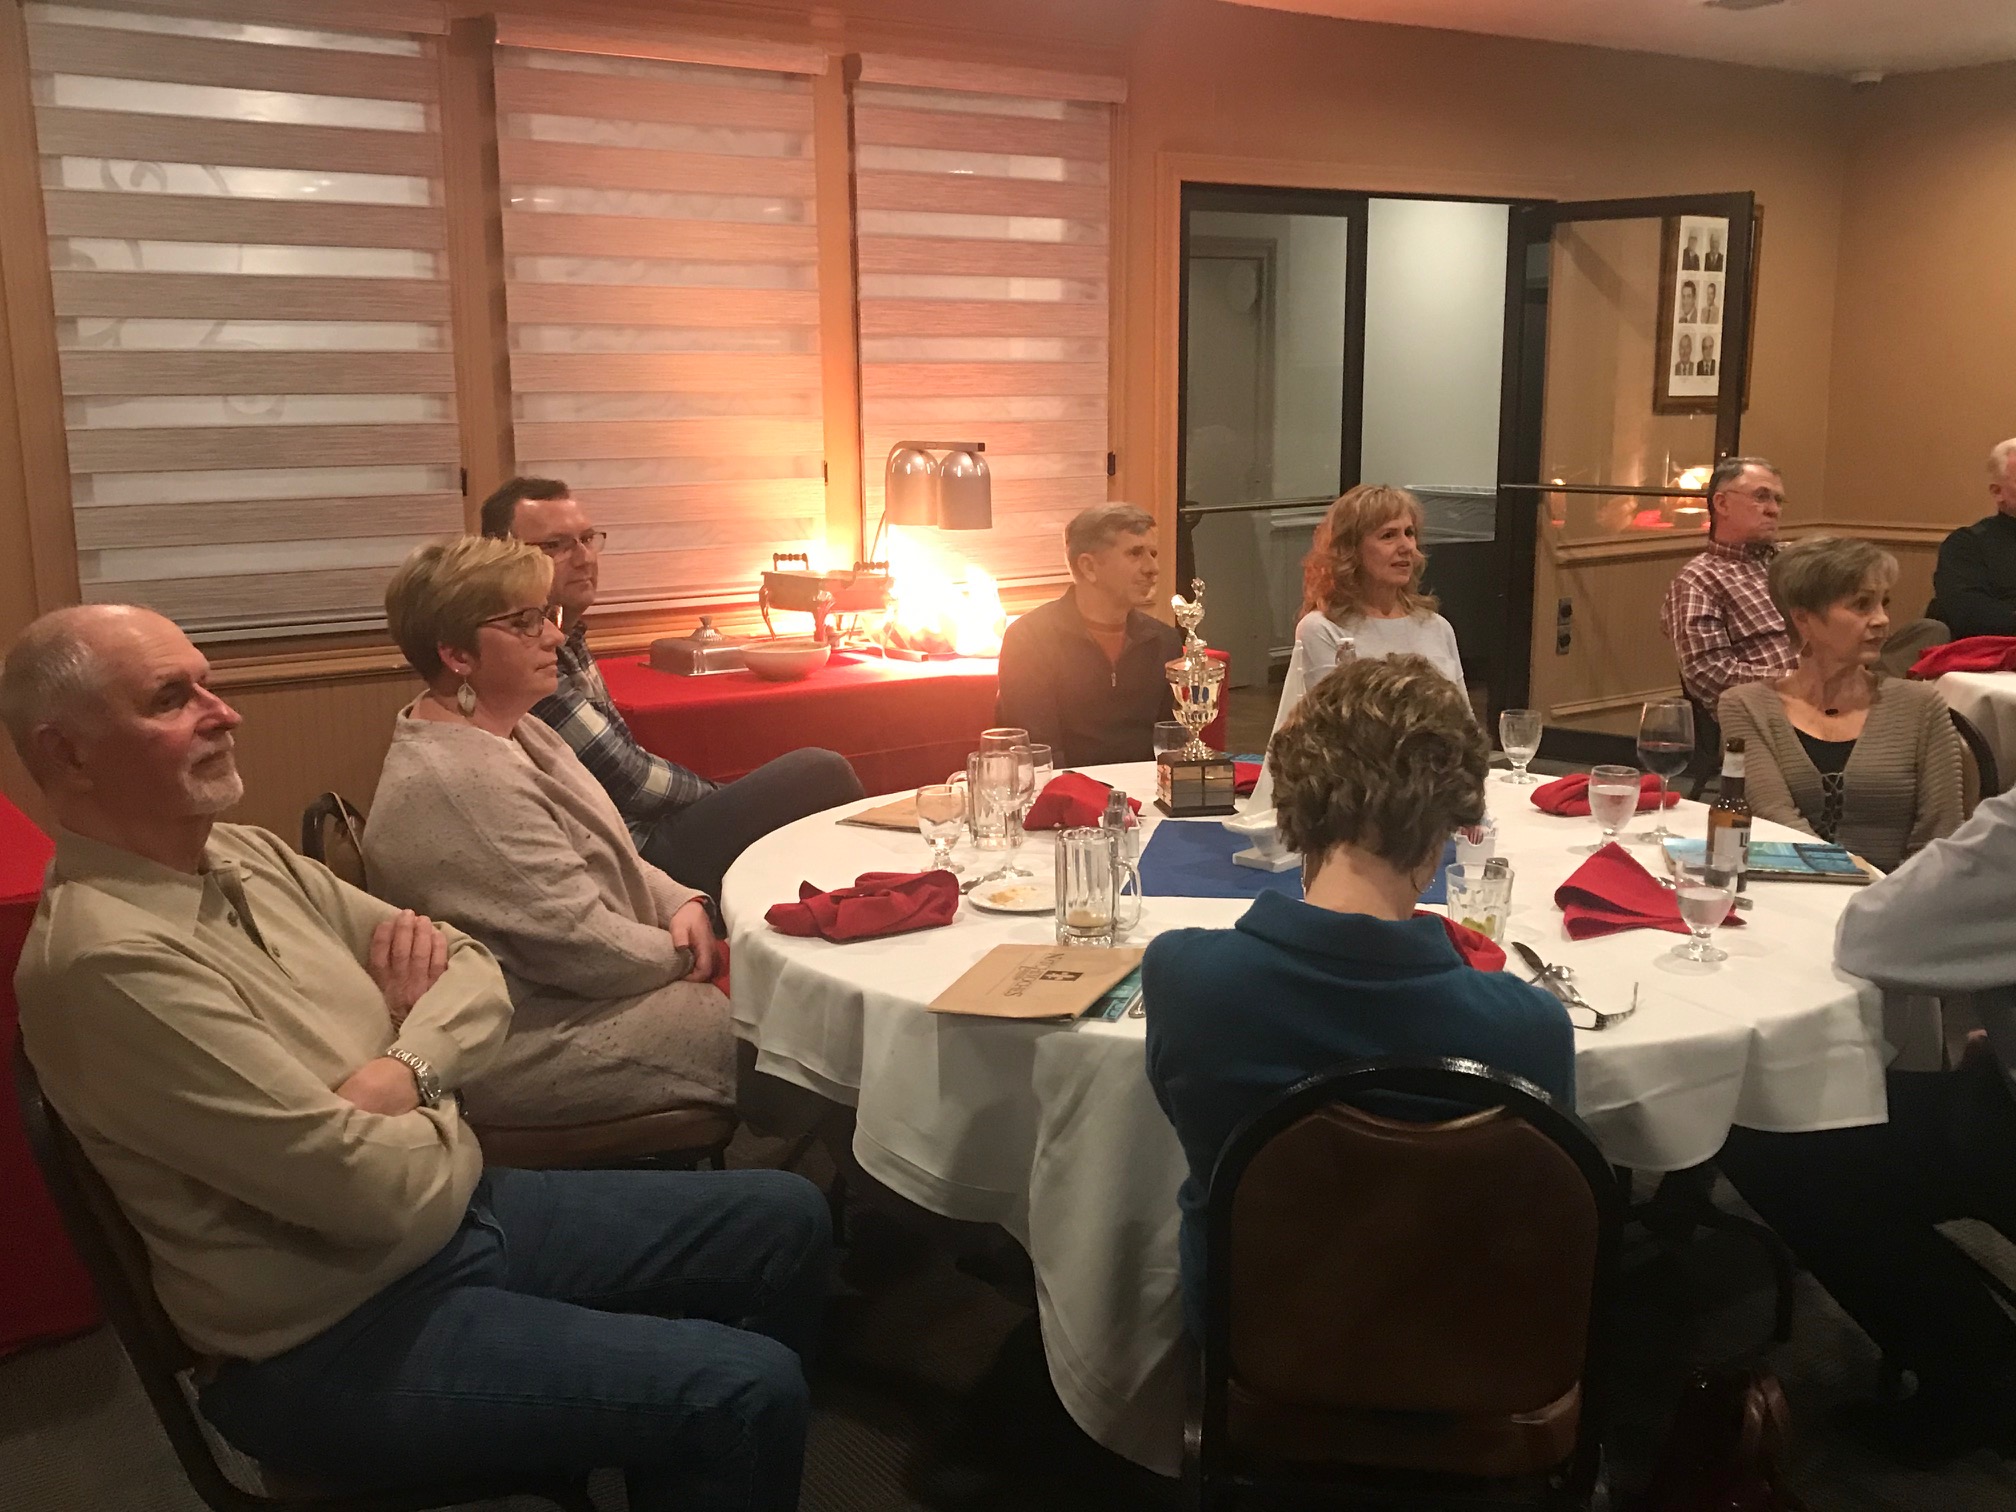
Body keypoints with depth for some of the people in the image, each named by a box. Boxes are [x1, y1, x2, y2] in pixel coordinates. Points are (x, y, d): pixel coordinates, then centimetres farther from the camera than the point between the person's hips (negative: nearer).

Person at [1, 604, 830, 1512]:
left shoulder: (245, 857, 4)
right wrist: (441, 1110, -4)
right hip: (336, 1343, -9)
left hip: (455, 1213, 9)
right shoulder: (106, 958, -24)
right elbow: (376, 1189, -26)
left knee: (785, 1222, 9)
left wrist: (402, 1069, -15)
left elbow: (472, 974, 6)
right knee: (744, 1392, -19)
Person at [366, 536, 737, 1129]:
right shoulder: (458, 784, -26)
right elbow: (583, 947, -25)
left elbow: (606, 858, 14)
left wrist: (683, 904, -4)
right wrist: (684, 955, -8)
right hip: (532, 1049, -10)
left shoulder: (511, 731, 8)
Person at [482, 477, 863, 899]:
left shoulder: (566, 641, 11)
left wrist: (718, 795, 6)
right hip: (641, 847, -10)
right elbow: (624, 779, -19)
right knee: (821, 773, -10)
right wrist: (720, 796, -3)